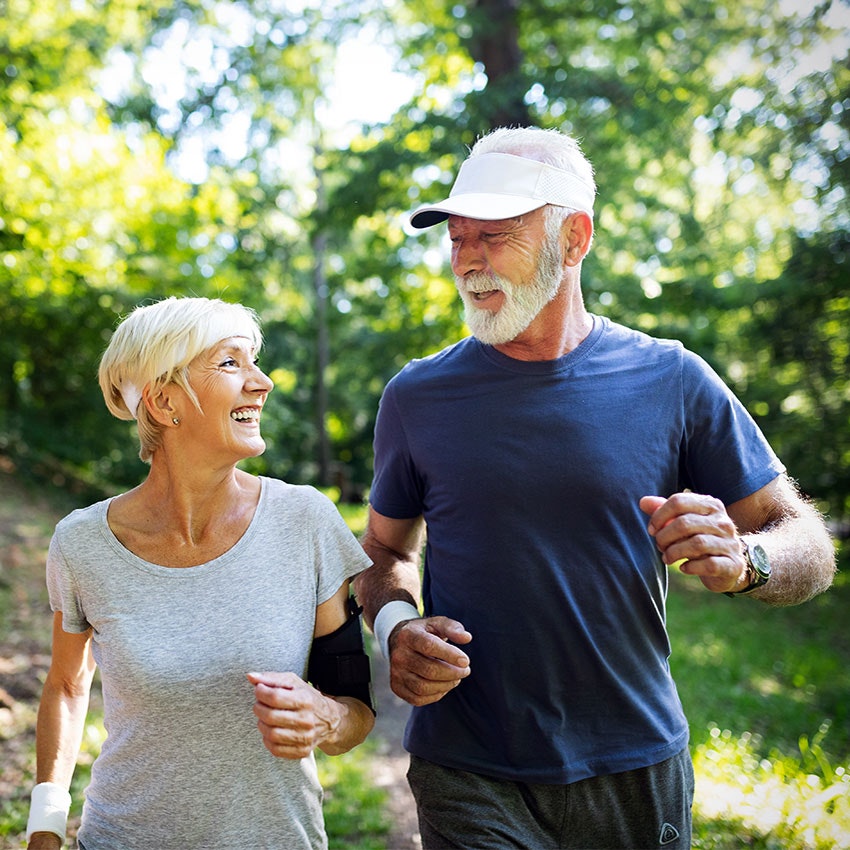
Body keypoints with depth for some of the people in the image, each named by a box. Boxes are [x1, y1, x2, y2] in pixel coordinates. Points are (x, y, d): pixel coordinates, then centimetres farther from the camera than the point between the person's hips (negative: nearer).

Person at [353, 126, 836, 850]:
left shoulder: (671, 382, -6)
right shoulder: (417, 397, -2)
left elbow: (810, 547, -1)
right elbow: (388, 549, 11)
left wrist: (740, 560, -23)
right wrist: (395, 625, -10)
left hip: (638, 770, 1)